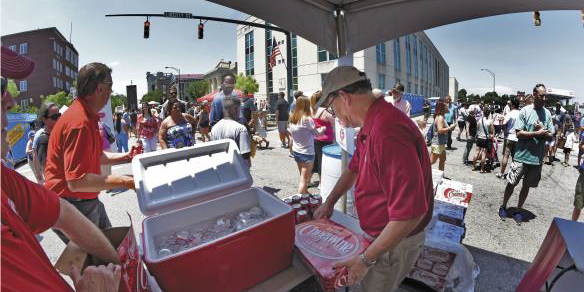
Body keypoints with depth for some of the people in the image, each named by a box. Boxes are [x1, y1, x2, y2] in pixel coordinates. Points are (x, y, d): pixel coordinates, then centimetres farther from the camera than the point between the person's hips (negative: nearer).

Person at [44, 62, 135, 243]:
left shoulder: (88, 116, 7)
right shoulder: (80, 122, -27)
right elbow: (77, 181, -31)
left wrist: (126, 157, 6)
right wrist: (126, 182, -31)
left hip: (89, 201, 10)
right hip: (73, 206, -10)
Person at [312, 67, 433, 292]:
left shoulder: (388, 132, -34)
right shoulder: (370, 127, 1)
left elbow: (410, 213, -35)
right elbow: (354, 169, 15)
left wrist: (366, 259, -25)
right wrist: (329, 203, 15)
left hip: (396, 240, -8)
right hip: (378, 233, 8)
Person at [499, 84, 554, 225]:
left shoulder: (547, 113, 5)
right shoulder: (525, 111, -8)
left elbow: (550, 136, 5)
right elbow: (519, 133, -12)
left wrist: (542, 130, -13)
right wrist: (538, 133, -15)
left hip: (537, 158, 4)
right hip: (522, 156, -4)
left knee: (526, 186, 13)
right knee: (512, 183, 5)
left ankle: (518, 210, 27)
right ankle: (503, 206, 22)